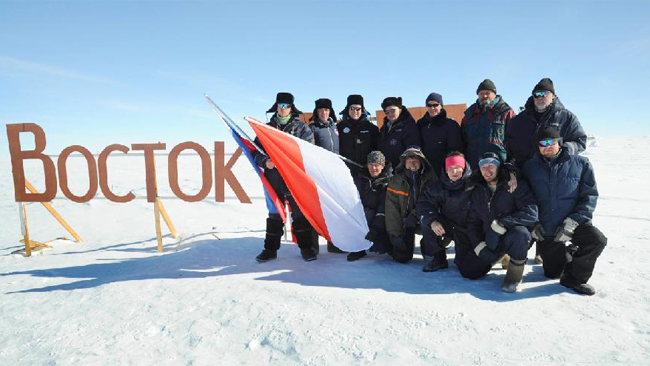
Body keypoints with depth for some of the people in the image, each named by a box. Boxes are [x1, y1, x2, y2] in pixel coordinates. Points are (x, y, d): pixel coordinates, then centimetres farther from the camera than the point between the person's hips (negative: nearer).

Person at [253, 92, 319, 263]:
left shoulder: (302, 127, 7)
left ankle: (306, 247, 10)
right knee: (274, 212, 8)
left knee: (300, 211, 0)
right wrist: (264, 161, -10)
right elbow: (256, 150, 10)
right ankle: (270, 249, 16)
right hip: (273, 176, 2)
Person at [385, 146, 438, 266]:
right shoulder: (396, 180, -6)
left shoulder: (430, 178, -6)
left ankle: (430, 255, -5)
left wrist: (416, 214, -26)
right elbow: (391, 209, -10)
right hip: (404, 221, 0)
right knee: (401, 257, -13)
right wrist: (396, 234, -15)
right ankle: (408, 242, 23)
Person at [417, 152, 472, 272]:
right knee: (426, 221, -22)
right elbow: (424, 204, -14)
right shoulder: (439, 186, -7)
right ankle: (439, 258, -8)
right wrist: (432, 220, -31)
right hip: (448, 225, 3)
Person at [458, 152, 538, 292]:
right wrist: (478, 244, -6)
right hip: (490, 240, 5)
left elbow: (530, 212, -22)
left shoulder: (515, 185, -10)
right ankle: (499, 256, 24)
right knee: (467, 270, -3)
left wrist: (502, 224, -31)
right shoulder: (478, 191, 7)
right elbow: (472, 221, 9)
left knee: (519, 232, -40)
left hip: (514, 238, -5)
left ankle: (515, 273, -15)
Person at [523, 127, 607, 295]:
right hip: (544, 231, 1)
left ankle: (574, 277, -9)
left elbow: (590, 195, -6)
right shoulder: (530, 167, 3)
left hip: (573, 224, -1)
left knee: (597, 240, -33)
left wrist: (573, 221, -20)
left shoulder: (580, 163, -2)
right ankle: (568, 254, 43)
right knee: (553, 273, 10)